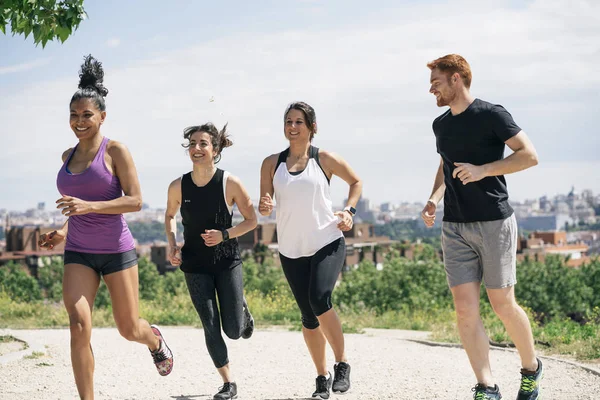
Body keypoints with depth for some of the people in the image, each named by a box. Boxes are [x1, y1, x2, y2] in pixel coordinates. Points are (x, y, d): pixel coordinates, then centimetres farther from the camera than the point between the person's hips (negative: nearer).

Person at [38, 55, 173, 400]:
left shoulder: (116, 151, -7)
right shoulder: (68, 156, 9)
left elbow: (135, 201, -14)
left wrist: (89, 206, -25)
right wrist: (64, 231, 8)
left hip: (116, 250, -4)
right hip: (79, 254, 4)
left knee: (130, 329, 8)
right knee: (79, 325, -16)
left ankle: (156, 340, 45)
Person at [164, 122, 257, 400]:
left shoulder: (230, 183, -13)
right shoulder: (178, 186, -8)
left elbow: (251, 220, -3)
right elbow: (170, 216, 13)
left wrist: (225, 235, -18)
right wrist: (172, 245, -3)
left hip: (228, 262, -1)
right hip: (195, 265, 1)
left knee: (233, 331, -1)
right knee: (211, 327, -2)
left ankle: (242, 308, 36)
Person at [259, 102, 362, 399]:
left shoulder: (325, 159, 0)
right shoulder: (272, 163, 5)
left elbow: (356, 181, 14)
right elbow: (264, 203, 4)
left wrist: (349, 211, 0)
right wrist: (264, 207, -19)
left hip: (328, 243, -3)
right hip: (291, 250, 3)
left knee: (319, 299, -24)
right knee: (308, 317, 6)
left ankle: (342, 365, -9)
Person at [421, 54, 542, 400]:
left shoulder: (492, 115, -7)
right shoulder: (441, 125, 13)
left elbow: (530, 156, -10)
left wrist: (482, 170, -19)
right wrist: (434, 199, 11)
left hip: (494, 223, -5)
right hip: (455, 228, 6)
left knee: (503, 304, -1)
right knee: (465, 309, -4)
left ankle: (531, 369, 23)